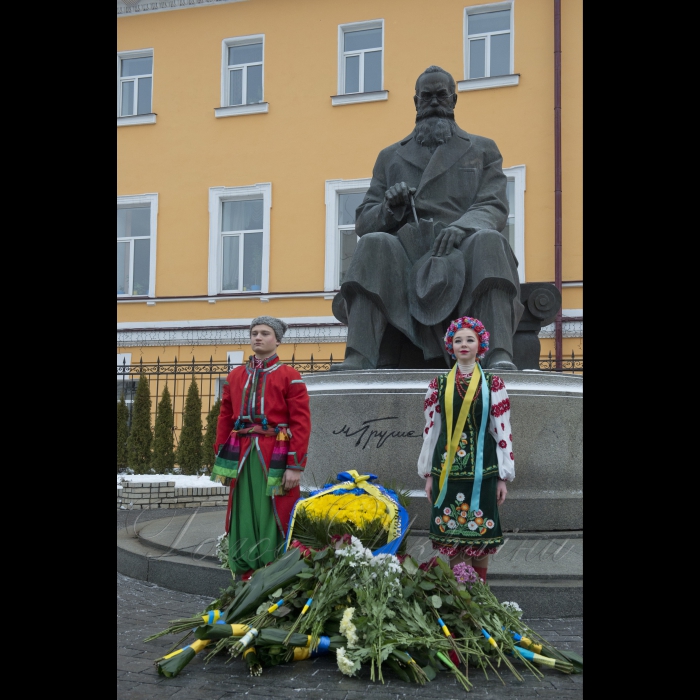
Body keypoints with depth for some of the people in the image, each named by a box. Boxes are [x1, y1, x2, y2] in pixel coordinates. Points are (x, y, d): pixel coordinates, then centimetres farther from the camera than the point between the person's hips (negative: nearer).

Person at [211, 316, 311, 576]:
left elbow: (301, 424, -7)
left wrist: (295, 466, -13)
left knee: (274, 521, 0)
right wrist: (221, 460, 8)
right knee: (243, 522, 7)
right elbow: (225, 419, 14)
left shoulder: (290, 376, -1)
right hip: (242, 459, 4)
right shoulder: (235, 376, 13)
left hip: (275, 458, -4)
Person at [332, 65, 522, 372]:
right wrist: (389, 207, -7)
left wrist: (461, 227, -17)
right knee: (373, 245, -32)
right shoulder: (390, 157, 24)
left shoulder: (483, 150, 22)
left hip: (462, 253, -1)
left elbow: (494, 208, 6)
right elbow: (363, 223, 17)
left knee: (488, 240, -34)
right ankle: (357, 360, -46)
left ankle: (500, 355, -50)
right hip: (406, 255, 1)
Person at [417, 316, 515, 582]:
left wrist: (504, 477, -2)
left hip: (481, 470, -1)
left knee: (479, 535, 3)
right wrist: (428, 474, 7)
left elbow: (503, 431, 1)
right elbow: (431, 429, 9)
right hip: (447, 470, 1)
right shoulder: (439, 384, 6)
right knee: (453, 534, 3)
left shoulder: (492, 384, 1)